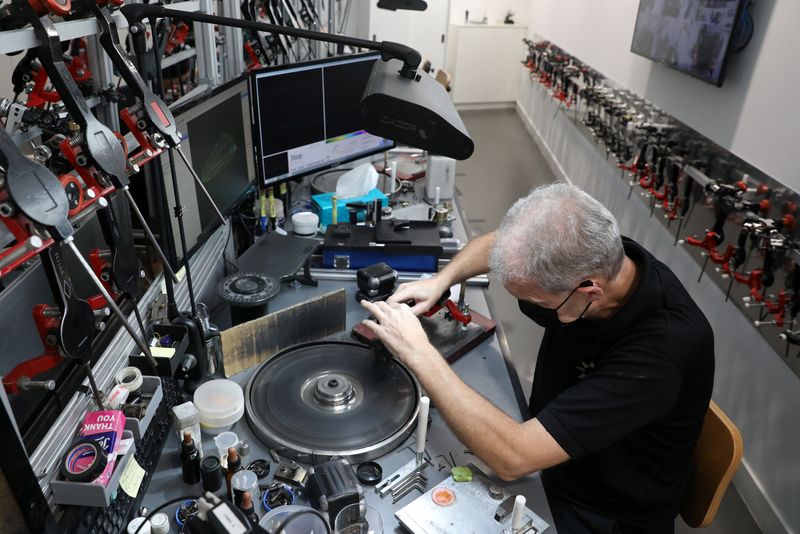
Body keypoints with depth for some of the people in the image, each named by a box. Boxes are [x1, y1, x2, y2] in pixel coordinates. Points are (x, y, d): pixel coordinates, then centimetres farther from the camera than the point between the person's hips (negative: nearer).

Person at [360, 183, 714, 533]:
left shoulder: (662, 349, -38)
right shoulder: (591, 256, -19)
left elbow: (512, 457, -39)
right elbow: (493, 244, 2)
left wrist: (418, 352, -34)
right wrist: (440, 281, -15)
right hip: (550, 459, 6)